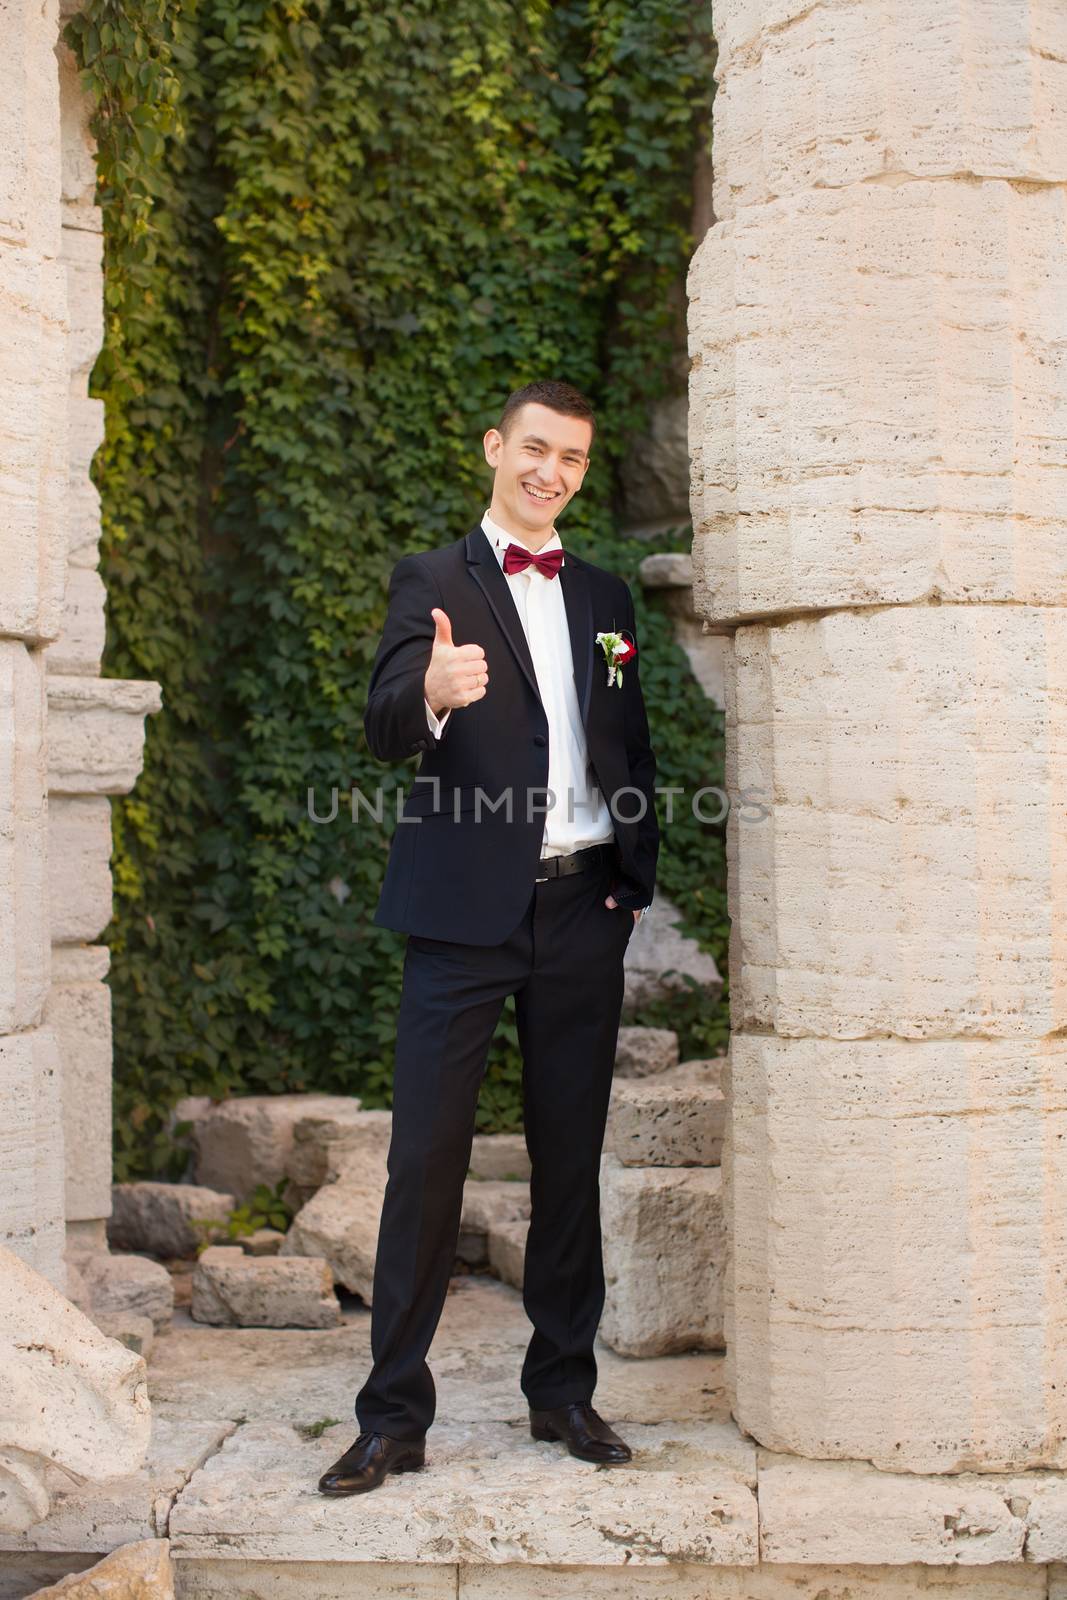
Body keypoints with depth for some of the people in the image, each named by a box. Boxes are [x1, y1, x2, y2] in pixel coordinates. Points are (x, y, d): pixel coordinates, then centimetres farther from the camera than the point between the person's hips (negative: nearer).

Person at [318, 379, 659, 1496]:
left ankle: (563, 1391, 22)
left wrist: (636, 880, 7)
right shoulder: (432, 582, 2)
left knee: (571, 1154, 10)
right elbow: (385, 728, -13)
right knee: (427, 1156, -5)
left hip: (584, 910, 4)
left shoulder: (606, 598, 15)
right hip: (467, 909, -4)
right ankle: (394, 1415, 3)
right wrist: (433, 693, -36)